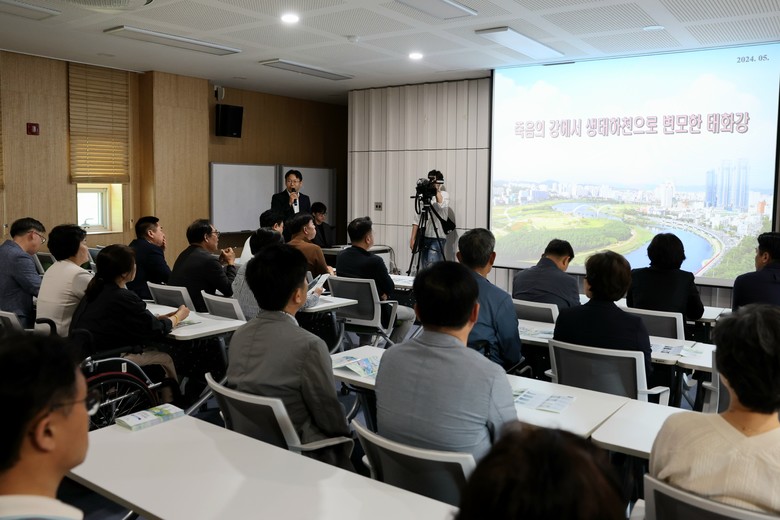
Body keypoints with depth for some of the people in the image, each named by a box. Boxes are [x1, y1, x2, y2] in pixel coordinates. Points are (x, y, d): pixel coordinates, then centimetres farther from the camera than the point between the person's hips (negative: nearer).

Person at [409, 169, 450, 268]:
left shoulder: (444, 195, 0)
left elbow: (442, 205, -25)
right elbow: (417, 220, 14)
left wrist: (436, 190, -20)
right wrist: (413, 238, 8)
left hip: (437, 238, -5)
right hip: (423, 237, 5)